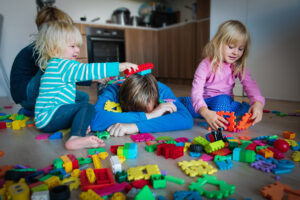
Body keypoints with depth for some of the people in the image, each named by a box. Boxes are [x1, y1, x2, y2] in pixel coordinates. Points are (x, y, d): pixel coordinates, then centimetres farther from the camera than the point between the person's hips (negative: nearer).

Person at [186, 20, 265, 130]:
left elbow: (250, 84, -17)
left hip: (225, 101, 4)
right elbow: (196, 91, -29)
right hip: (206, 102, -3)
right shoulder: (206, 65, -20)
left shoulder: (239, 66, -4)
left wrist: (258, 103, -40)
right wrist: (205, 112, -48)